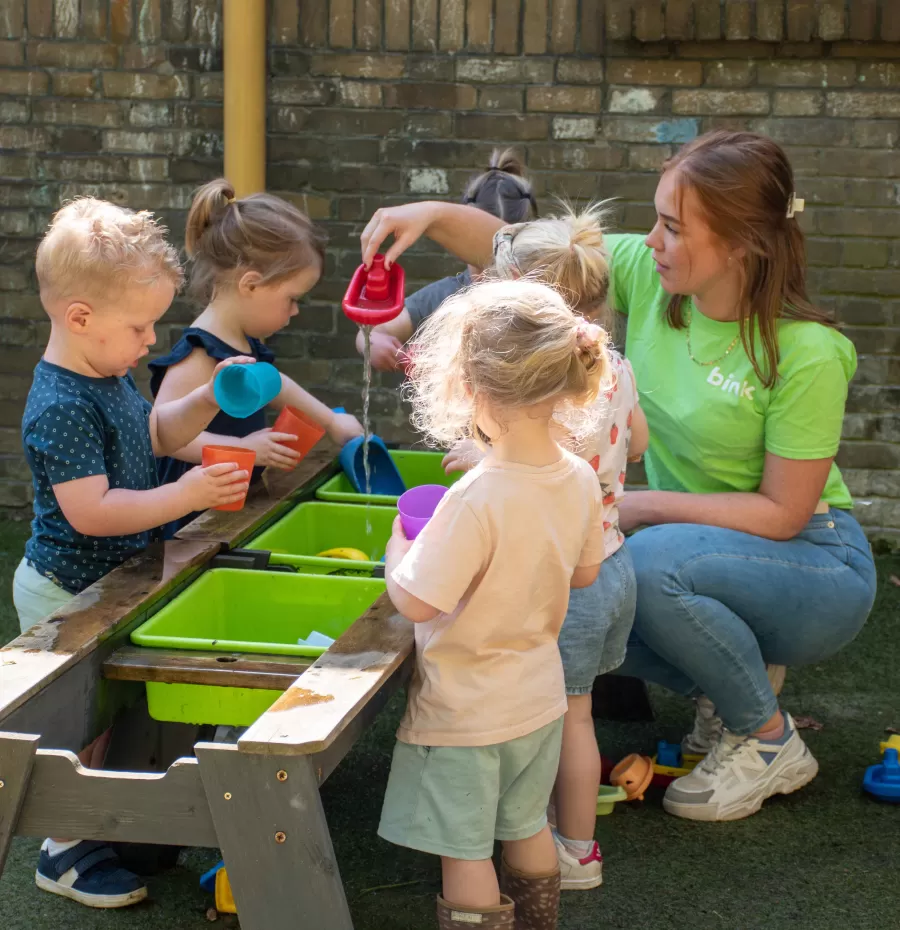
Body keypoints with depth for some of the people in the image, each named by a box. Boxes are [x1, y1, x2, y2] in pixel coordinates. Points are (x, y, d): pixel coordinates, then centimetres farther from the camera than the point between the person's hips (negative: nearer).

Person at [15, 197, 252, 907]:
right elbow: (90, 511, -33)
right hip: (67, 592, -9)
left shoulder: (111, 375, 3)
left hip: (110, 581, 9)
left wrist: (206, 400, 2)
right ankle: (65, 850, 18)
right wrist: (186, 496, -36)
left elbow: (154, 435, 19)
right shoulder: (62, 407, -28)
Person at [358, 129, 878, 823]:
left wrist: (641, 506, -23)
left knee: (656, 562, -35)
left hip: (811, 560, -6)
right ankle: (734, 678, 7)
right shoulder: (646, 273, -9)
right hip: (696, 541, 6)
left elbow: (783, 511, -20)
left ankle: (770, 743, -9)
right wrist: (432, 214, -23)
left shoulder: (807, 354, -25)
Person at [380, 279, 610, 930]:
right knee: (527, 827, 26)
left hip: (466, 712, -7)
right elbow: (584, 573, 7)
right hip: (539, 697, 7)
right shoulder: (579, 479, -10)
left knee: (465, 851, 9)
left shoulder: (477, 500, -32)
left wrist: (400, 546, -9)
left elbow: (415, 603, -27)